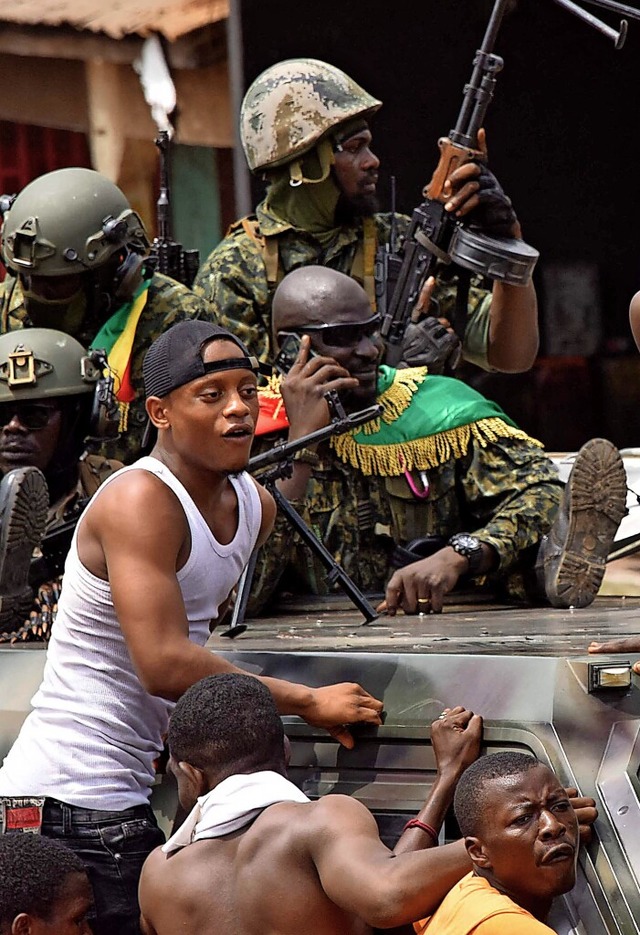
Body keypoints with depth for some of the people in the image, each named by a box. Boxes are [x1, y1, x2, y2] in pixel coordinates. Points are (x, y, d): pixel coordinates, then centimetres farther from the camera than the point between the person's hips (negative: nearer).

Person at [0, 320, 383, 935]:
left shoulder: (255, 505, 10)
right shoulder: (140, 499, -18)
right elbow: (164, 665, -26)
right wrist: (308, 702, -18)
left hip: (128, 791, 9)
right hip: (69, 800, -9)